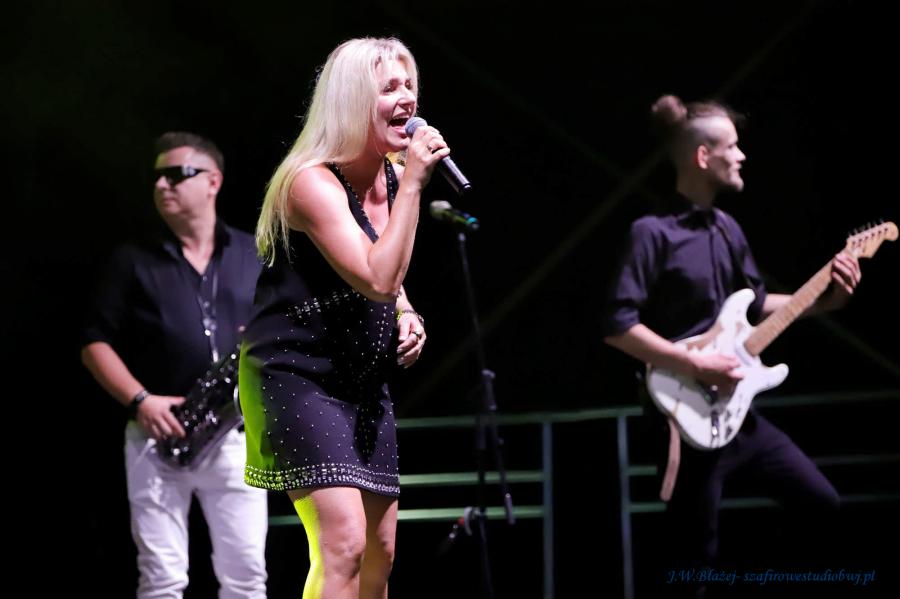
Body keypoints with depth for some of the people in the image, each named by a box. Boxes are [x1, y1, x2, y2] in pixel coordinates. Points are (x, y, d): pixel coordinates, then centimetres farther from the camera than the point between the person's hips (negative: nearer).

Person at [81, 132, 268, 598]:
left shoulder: (256, 256, 11)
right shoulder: (134, 261, 7)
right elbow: (95, 343, 4)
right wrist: (139, 400, -11)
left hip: (235, 436, 1)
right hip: (159, 436, -1)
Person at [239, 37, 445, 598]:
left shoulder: (392, 177, 7)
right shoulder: (312, 183, -19)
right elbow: (376, 279, -29)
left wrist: (406, 314, 3)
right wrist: (413, 184, -25)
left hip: (365, 379, 9)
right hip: (298, 376, -9)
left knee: (381, 550, 13)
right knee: (343, 541, -21)